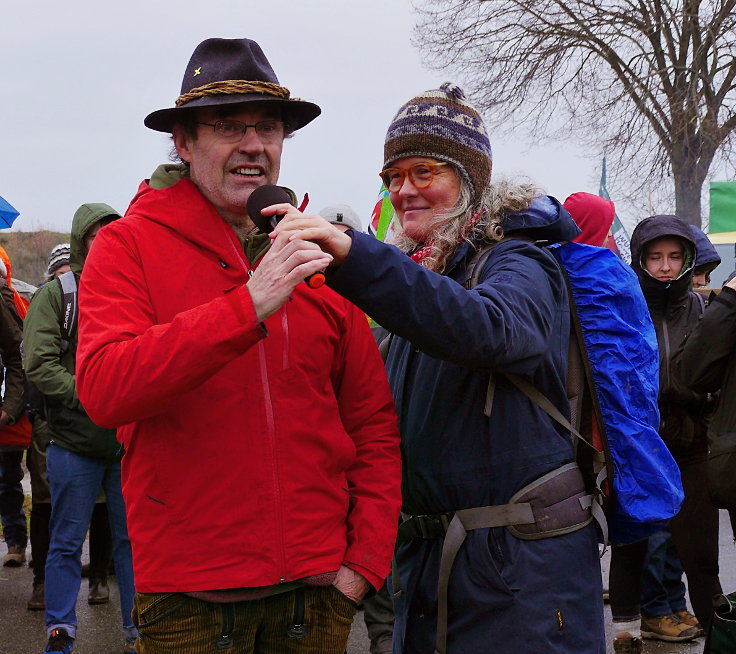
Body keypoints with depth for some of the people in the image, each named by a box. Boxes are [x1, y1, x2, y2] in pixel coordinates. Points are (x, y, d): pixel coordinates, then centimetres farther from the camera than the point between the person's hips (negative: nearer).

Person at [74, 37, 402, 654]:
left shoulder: (315, 258, 7)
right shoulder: (130, 246, -4)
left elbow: (374, 424, 10)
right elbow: (103, 389, -20)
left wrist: (366, 561, 1)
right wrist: (247, 307, -27)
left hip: (318, 587, 3)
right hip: (189, 598, -3)